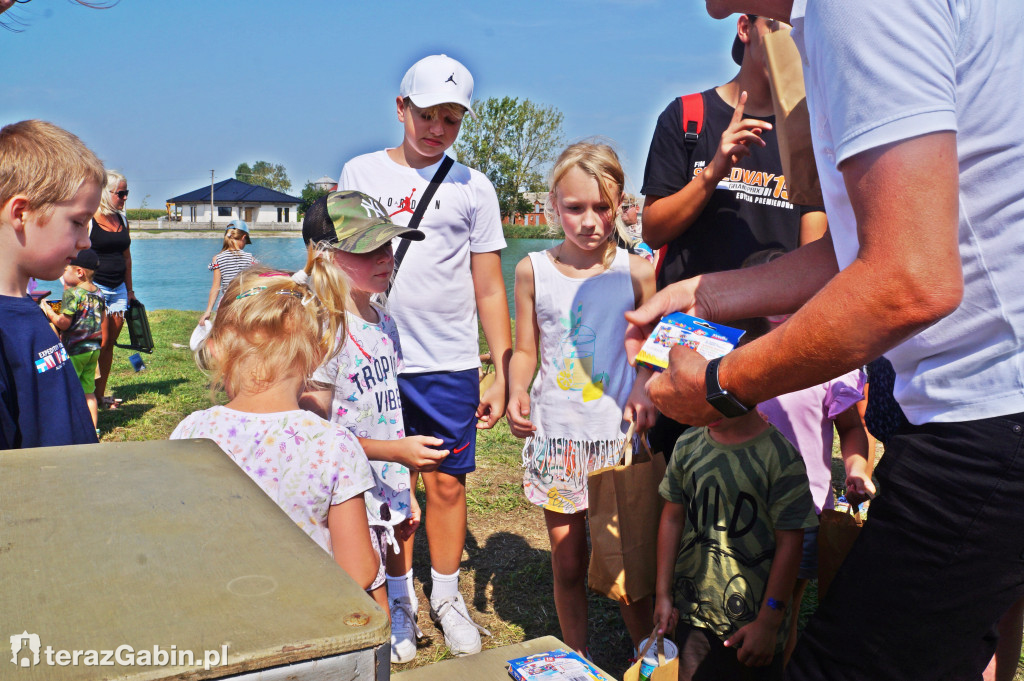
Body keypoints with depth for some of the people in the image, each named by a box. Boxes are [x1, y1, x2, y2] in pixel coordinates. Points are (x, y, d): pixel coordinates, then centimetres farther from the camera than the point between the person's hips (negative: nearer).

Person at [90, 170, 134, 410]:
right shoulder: (88, 220, -8)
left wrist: (129, 289, 19)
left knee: (109, 344, 9)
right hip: (95, 288, -6)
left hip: (118, 289, 6)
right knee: (99, 343, -7)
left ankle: (101, 393, 17)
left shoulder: (122, 219, 12)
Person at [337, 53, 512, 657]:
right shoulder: (360, 172, 8)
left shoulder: (473, 187, 5)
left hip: (450, 363, -1)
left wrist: (503, 371, 2)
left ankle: (447, 596, 25)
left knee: (448, 482, 6)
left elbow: (490, 288, 6)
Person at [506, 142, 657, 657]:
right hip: (555, 436, 1)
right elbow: (525, 350, 7)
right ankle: (578, 662, 33)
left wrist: (643, 389, -14)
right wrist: (517, 395, -11)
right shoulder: (533, 271, 1)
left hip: (618, 436, -1)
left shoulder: (636, 271, -2)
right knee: (568, 566, 12)